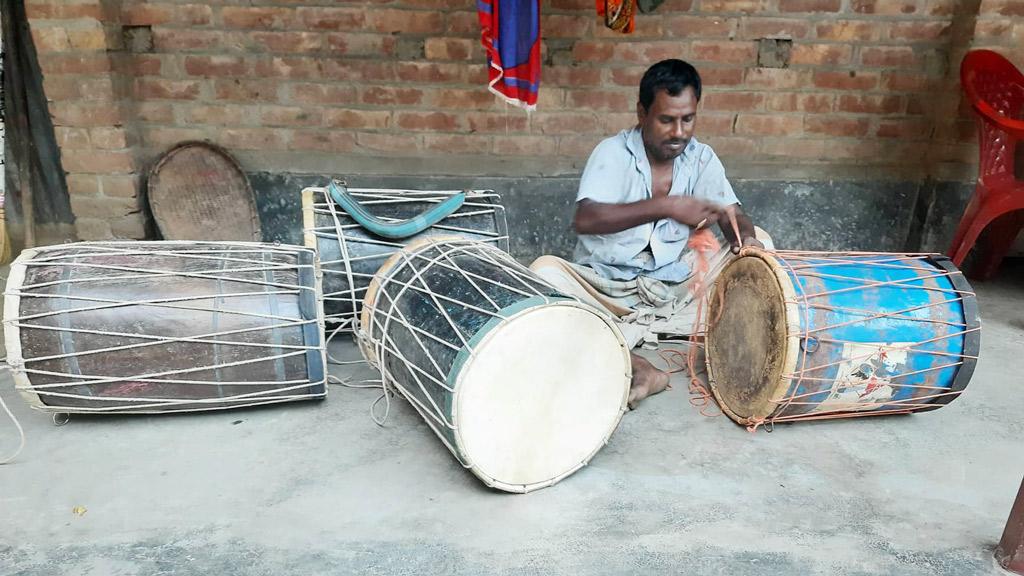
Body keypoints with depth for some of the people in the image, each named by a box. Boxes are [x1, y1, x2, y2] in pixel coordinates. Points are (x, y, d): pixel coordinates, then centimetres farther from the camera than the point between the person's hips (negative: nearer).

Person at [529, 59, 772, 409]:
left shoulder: (702, 158, 3)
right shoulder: (613, 152, -11)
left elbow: (732, 216, -6)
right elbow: (584, 219, -28)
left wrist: (745, 238, -31)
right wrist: (666, 206, -38)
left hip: (672, 290, 4)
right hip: (605, 288, -4)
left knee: (759, 243, -10)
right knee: (544, 270, -30)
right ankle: (634, 366, -35)